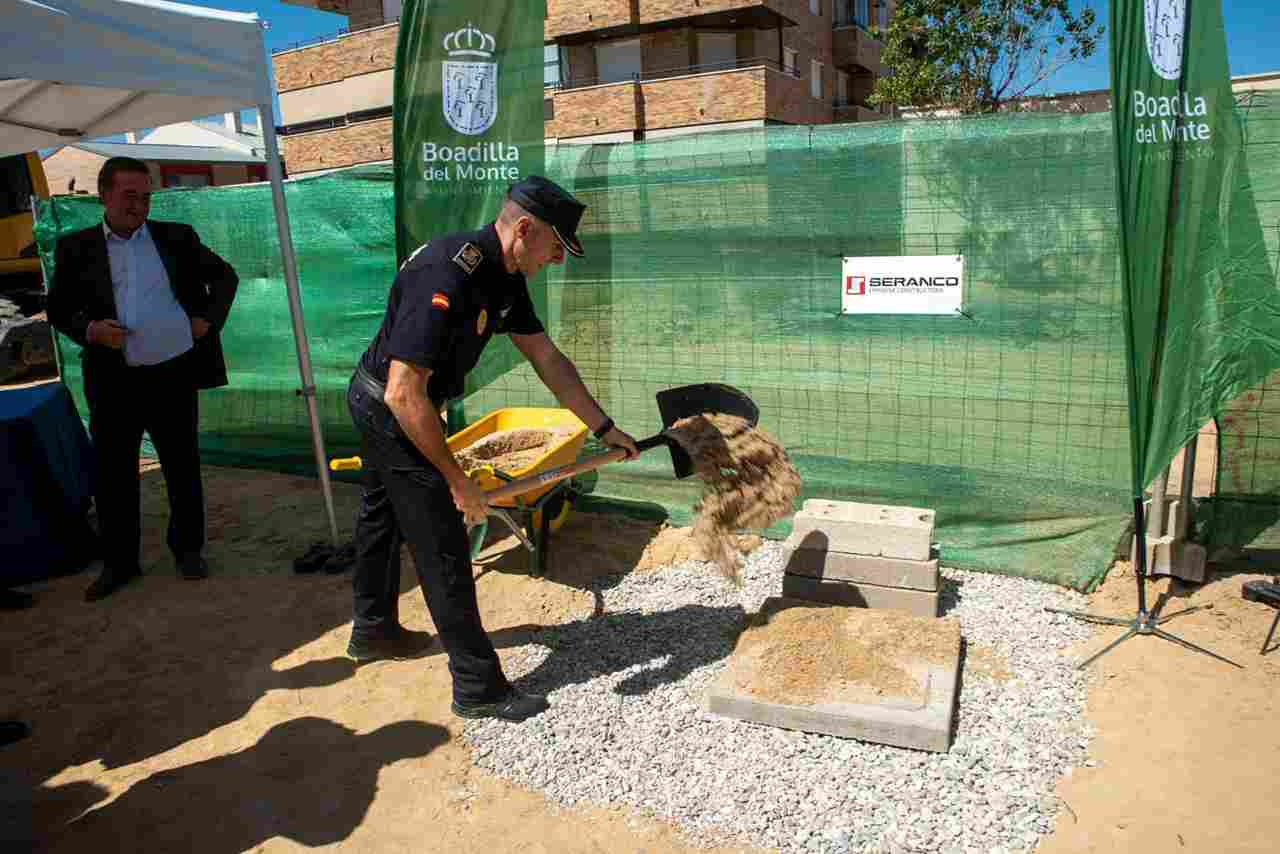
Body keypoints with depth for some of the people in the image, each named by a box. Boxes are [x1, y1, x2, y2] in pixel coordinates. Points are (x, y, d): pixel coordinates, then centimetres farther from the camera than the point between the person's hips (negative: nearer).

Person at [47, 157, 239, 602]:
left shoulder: (177, 237, 4)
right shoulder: (76, 248, 3)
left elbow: (224, 275, 14)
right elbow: (58, 309, 8)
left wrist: (210, 318, 0)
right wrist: (88, 329, -12)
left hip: (174, 374, 0)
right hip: (114, 382, 0)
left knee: (182, 467, 10)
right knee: (112, 473, 7)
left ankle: (188, 549, 27)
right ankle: (119, 561, 22)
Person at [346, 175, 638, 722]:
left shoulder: (503, 276, -3)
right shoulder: (447, 277, -33)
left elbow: (547, 359, 4)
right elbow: (405, 396, -34)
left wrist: (604, 429, 6)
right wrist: (455, 478, -27)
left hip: (381, 407, 10)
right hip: (392, 412, -10)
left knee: (383, 516, 25)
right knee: (443, 548, -5)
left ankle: (372, 630, 47)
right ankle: (478, 689, 7)